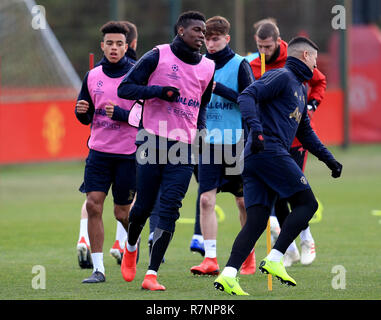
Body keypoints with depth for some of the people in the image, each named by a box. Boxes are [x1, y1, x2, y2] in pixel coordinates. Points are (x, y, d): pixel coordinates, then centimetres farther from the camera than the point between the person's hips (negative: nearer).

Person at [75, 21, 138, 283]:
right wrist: (82, 111, -8)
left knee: (122, 212, 4)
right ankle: (98, 269, -5)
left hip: (128, 153, -3)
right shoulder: (93, 76, 8)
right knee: (93, 204, -10)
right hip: (99, 151, 3)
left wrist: (120, 113, -23)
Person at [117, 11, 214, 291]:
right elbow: (125, 88, -2)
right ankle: (131, 248, 35)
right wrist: (159, 91, -16)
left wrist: (201, 130, 12)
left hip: (185, 147, 3)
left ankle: (152, 274, -7)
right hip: (153, 139, -3)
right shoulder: (159, 56, -1)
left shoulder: (207, 67, 14)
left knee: (169, 210, -8)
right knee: (144, 206, 2)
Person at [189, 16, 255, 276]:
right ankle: (210, 259, -8)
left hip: (237, 141, -3)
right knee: (206, 199, -8)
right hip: (209, 142, 3)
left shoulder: (240, 65, -4)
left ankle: (249, 256, 21)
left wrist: (218, 88, -18)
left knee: (243, 201, 6)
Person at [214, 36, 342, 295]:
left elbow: (305, 131, 36)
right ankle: (274, 259, -14)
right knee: (307, 204, -5)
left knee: (257, 221, 0)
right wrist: (256, 128, -29)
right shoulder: (281, 77, -2)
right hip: (271, 152, -9)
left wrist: (328, 159, 29)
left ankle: (228, 275, -13)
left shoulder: (301, 89, 29)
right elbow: (248, 96, -15)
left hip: (254, 157, 9)